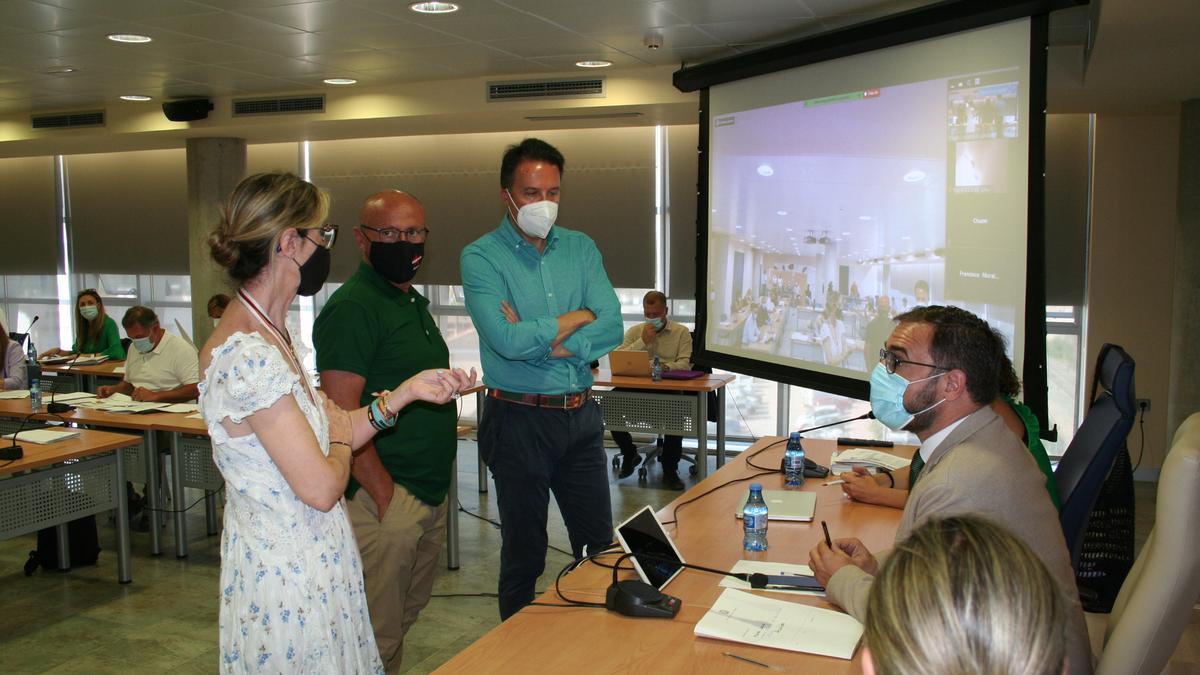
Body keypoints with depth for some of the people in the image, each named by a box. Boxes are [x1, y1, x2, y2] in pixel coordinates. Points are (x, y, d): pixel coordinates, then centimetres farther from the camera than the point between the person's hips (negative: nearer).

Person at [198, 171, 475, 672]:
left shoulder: (265, 336, 5)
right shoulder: (248, 355, -25)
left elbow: (324, 429, 7)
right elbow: (321, 488, -25)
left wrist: (408, 390, 3)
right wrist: (342, 439, -5)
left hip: (302, 554, 9)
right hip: (288, 570, -9)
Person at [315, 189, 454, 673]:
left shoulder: (414, 302, 13)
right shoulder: (352, 307, -16)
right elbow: (340, 417, -22)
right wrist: (385, 495, -22)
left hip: (431, 495, 9)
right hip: (386, 497, -9)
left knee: (406, 618, 22)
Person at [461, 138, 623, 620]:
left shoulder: (580, 248, 6)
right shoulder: (481, 256, -8)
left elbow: (613, 328, -6)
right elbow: (507, 341, -22)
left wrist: (540, 340, -17)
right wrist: (577, 318, -9)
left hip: (581, 414, 4)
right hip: (520, 419, -4)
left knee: (600, 547, 15)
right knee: (523, 556, 11)